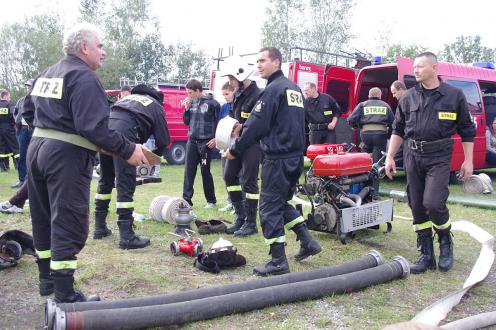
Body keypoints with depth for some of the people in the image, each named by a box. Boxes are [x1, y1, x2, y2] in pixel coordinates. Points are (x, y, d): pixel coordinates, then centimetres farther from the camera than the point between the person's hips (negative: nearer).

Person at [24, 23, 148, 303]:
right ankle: (65, 295, 2)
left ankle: (47, 279, 32)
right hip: (67, 156, -9)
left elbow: (28, 112, 22)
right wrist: (128, 150, -20)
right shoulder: (84, 78, -14)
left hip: (37, 148, 10)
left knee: (44, 218, 18)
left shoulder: (46, 75, 15)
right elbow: (94, 127, -24)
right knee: (68, 224, -4)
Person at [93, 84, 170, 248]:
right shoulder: (156, 107, 20)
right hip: (124, 132, -6)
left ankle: (100, 227, 28)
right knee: (125, 185, -4)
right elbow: (163, 140, 13)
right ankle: (126, 236, -2)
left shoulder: (129, 96, 36)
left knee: (105, 180, 19)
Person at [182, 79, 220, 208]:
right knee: (189, 170, 3)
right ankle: (186, 199, 8)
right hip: (192, 141, 5)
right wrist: (187, 108, 0)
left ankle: (211, 200, 14)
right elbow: (186, 121, 14)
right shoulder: (191, 102, 10)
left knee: (205, 171, 1)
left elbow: (219, 122, -5)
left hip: (206, 142, -5)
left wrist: (215, 138, -12)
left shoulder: (212, 103, -6)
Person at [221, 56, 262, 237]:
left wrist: (242, 127, -23)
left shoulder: (257, 95, -15)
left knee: (249, 181, -4)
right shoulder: (237, 94, 13)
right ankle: (241, 216, 20)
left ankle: (250, 223, 8)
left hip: (252, 143, -9)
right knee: (229, 175, 9)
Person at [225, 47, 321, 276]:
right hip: (296, 157, 9)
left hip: (277, 158, -9)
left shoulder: (272, 89, -12)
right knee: (282, 202, 21)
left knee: (270, 207, -1)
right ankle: (307, 242, 21)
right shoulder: (294, 88, 16)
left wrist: (235, 150, -7)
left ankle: (278, 261, 3)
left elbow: (256, 126, -16)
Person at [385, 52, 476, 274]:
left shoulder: (454, 96, 2)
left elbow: (466, 130, 6)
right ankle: (426, 255, 17)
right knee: (417, 207, 5)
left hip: (439, 158, -3)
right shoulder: (408, 97, 9)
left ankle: (446, 242, 14)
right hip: (413, 156, 4)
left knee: (433, 203, -17)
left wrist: (468, 160, 2)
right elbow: (398, 130, 13)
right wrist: (389, 157, 6)